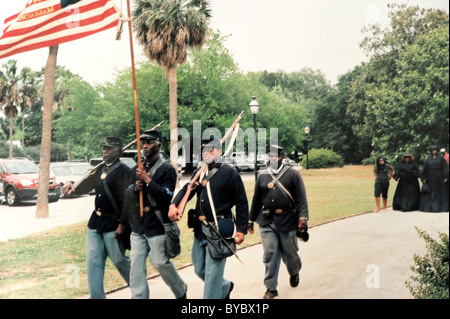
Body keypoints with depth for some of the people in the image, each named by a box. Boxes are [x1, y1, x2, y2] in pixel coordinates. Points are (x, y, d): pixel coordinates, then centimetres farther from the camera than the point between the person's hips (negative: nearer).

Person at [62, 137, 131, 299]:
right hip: (95, 222, 7)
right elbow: (85, 187, 16)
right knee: (93, 261, 6)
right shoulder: (100, 169, 13)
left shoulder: (124, 171, -12)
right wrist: (73, 187, -6)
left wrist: (123, 225, -19)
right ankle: (97, 296, 15)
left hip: (113, 224, -7)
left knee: (119, 260, 5)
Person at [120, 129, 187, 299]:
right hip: (138, 226, 6)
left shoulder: (167, 169, -7)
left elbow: (167, 196, -17)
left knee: (161, 262, 1)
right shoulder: (136, 170, 13)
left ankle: (181, 290, 26)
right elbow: (128, 195, 15)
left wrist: (147, 180, -20)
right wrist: (135, 189, -7)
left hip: (158, 226, -6)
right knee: (136, 266, 3)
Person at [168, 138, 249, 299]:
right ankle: (225, 287, 42)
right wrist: (173, 205, -19)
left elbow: (242, 203, -8)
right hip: (199, 229, 7)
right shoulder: (199, 172, 12)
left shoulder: (229, 173, -8)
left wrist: (242, 230, -11)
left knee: (212, 273, -3)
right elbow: (187, 189, 1)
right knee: (199, 269, 18)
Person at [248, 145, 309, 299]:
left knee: (289, 252, 9)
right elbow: (256, 200, 16)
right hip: (267, 222, 2)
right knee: (270, 254, -3)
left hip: (287, 221, -2)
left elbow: (301, 198, -4)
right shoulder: (262, 176, 9)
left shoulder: (292, 174, 0)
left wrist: (303, 217, -15)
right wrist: (251, 220, 18)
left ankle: (294, 272, 42)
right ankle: (271, 288, 7)